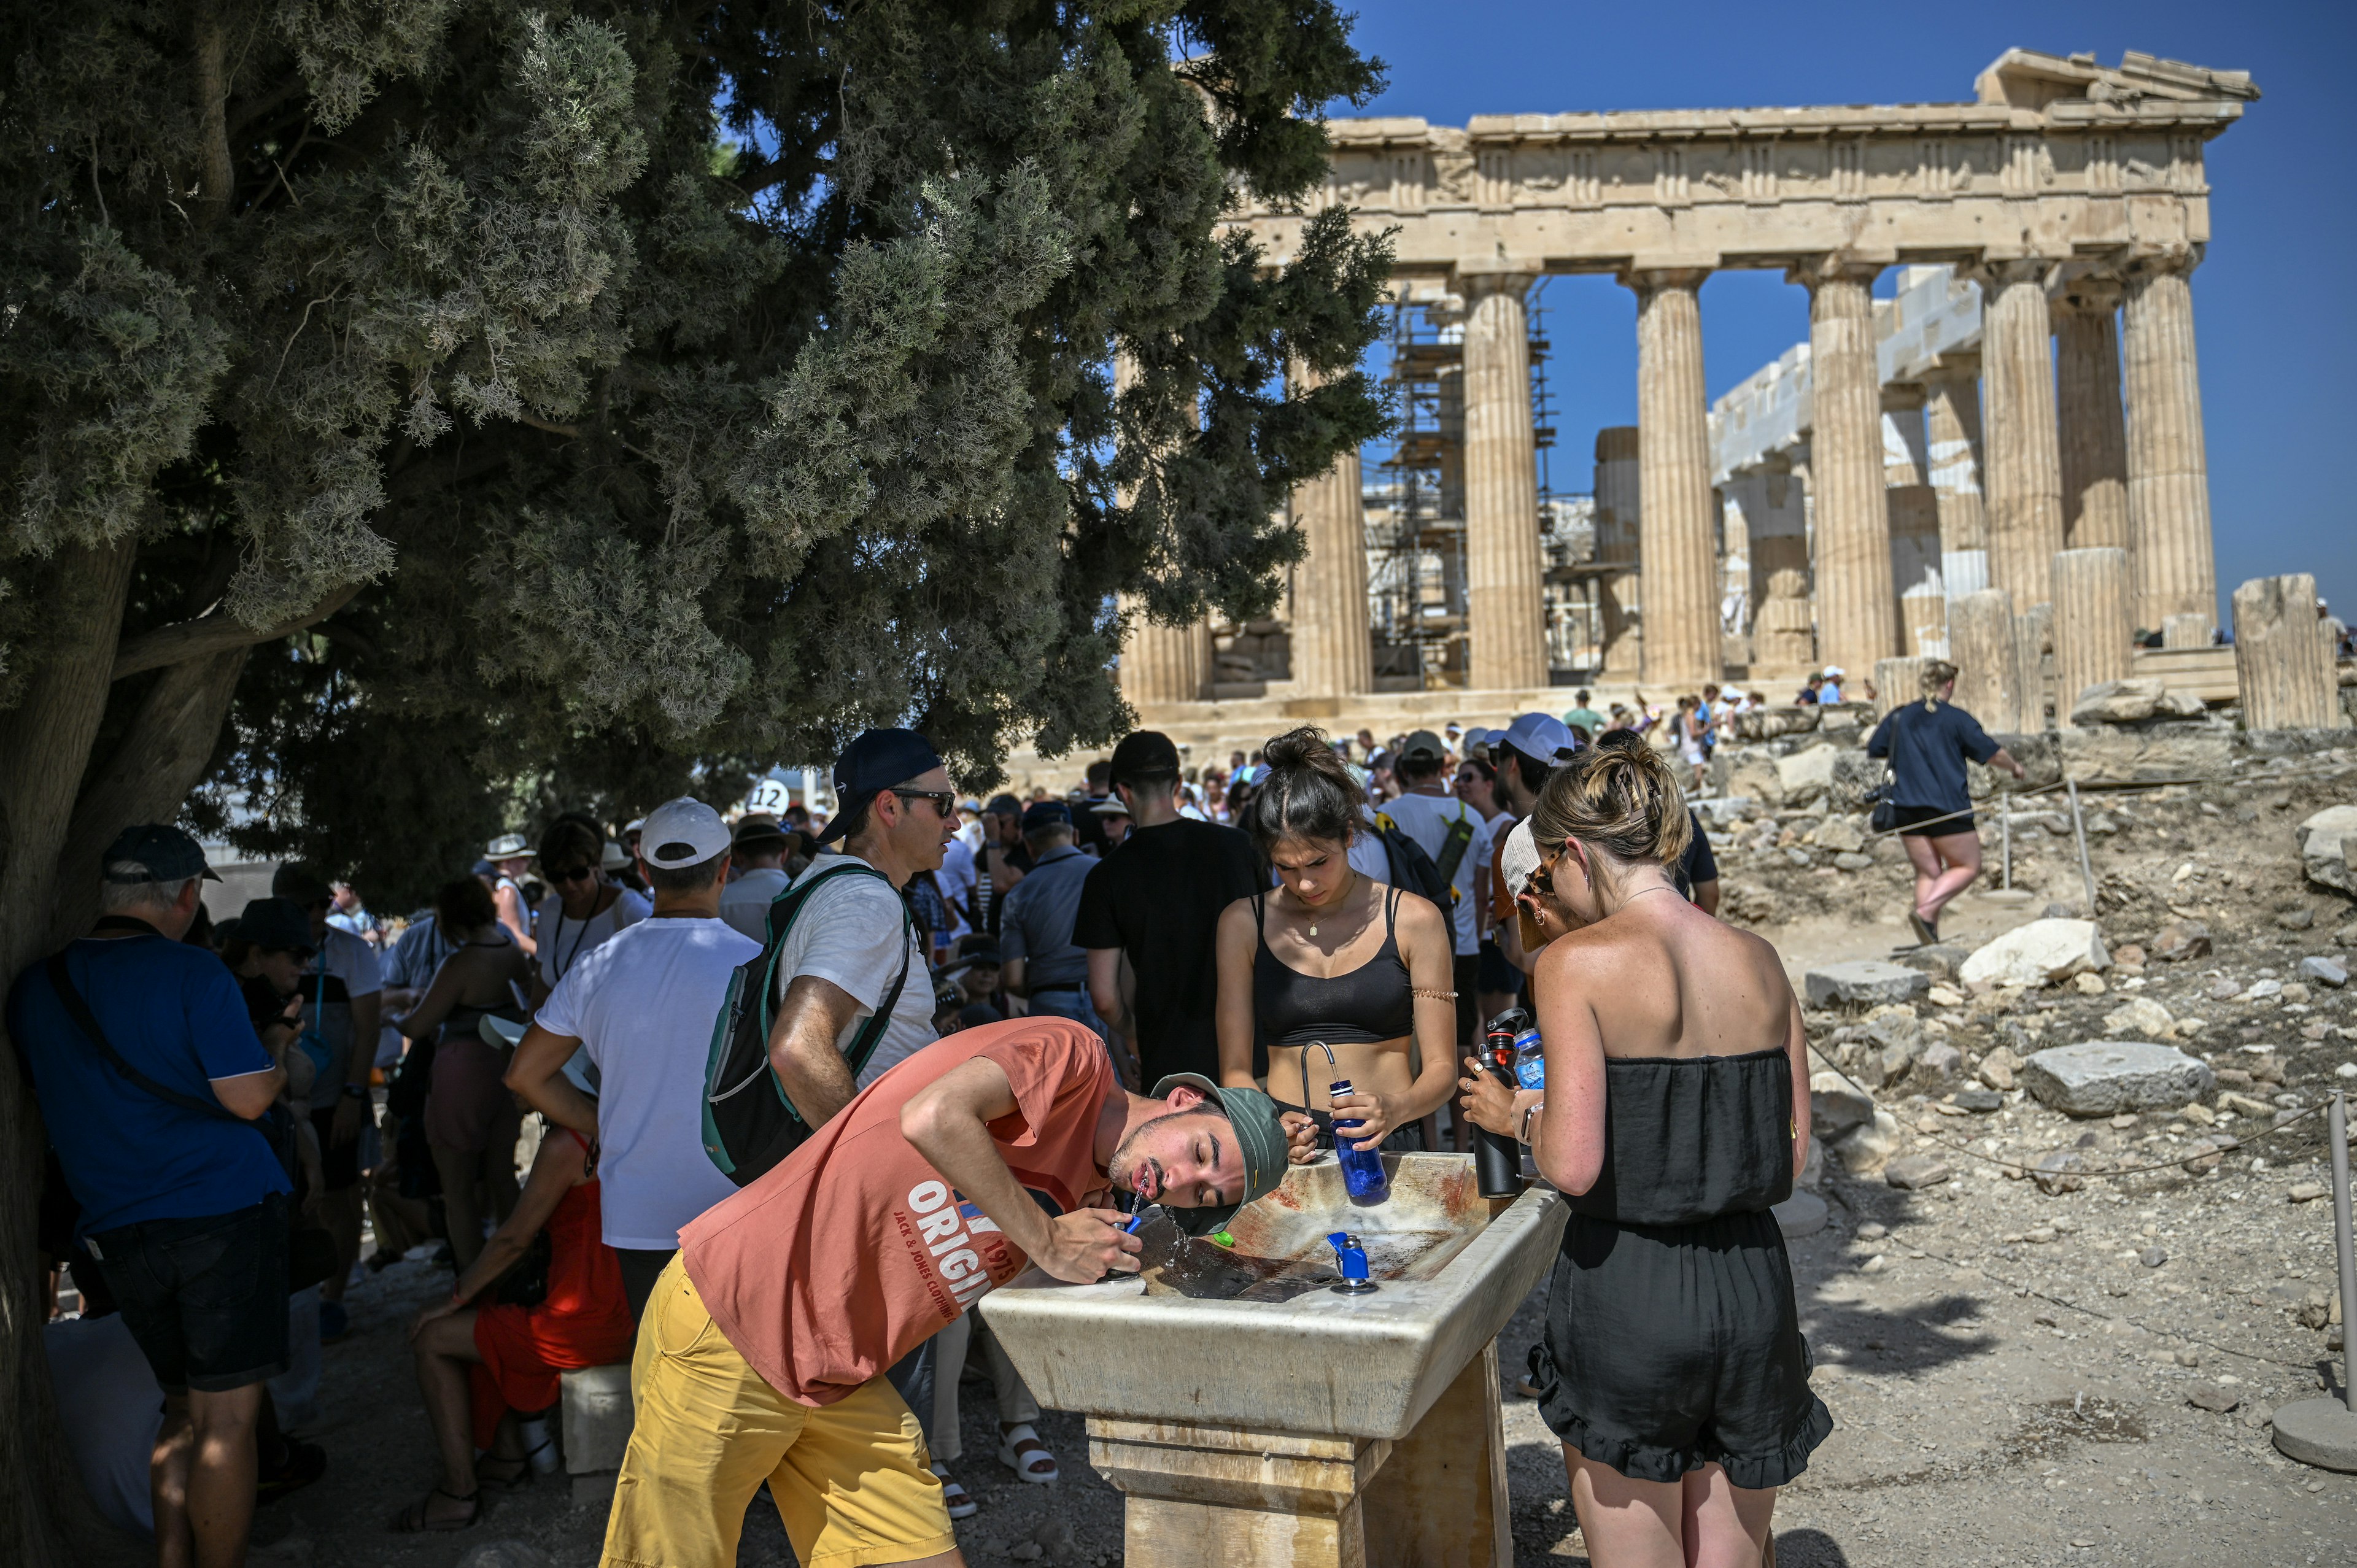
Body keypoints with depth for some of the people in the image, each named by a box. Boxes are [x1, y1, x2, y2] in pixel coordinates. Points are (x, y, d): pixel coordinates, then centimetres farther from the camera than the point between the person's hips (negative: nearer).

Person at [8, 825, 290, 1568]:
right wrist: (282, 1060, 5)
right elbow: (248, 1096, -14)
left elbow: (54, 1102, 22)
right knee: (228, 1417, 0)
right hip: (225, 1212, -6)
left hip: (118, 1230, 6)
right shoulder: (192, 973, -11)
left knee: (184, 1412, 18)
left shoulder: (33, 987, 8)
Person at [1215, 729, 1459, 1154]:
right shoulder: (1242, 923, 7)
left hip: (1387, 1149, -1)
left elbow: (1441, 1067, 3)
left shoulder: (1414, 919, 4)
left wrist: (1395, 1109, -17)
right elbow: (1235, 1070, 8)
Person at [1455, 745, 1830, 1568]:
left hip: (1627, 1289, -5)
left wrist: (1516, 1115, 1)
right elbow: (1792, 1153, 7)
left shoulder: (1578, 961, -14)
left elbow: (1574, 1166, -19)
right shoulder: (1759, 959, 2)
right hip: (1752, 1283, 5)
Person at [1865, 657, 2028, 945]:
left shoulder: (1899, 717, 7)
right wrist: (2016, 768, 20)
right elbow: (1993, 754, 0)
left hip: (1907, 809, 5)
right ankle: (1925, 912, -13)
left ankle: (1930, 942, 3)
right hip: (1947, 808, -5)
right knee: (1967, 867, 9)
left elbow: (1872, 749, 15)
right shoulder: (1957, 719, -4)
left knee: (1927, 873, 10)